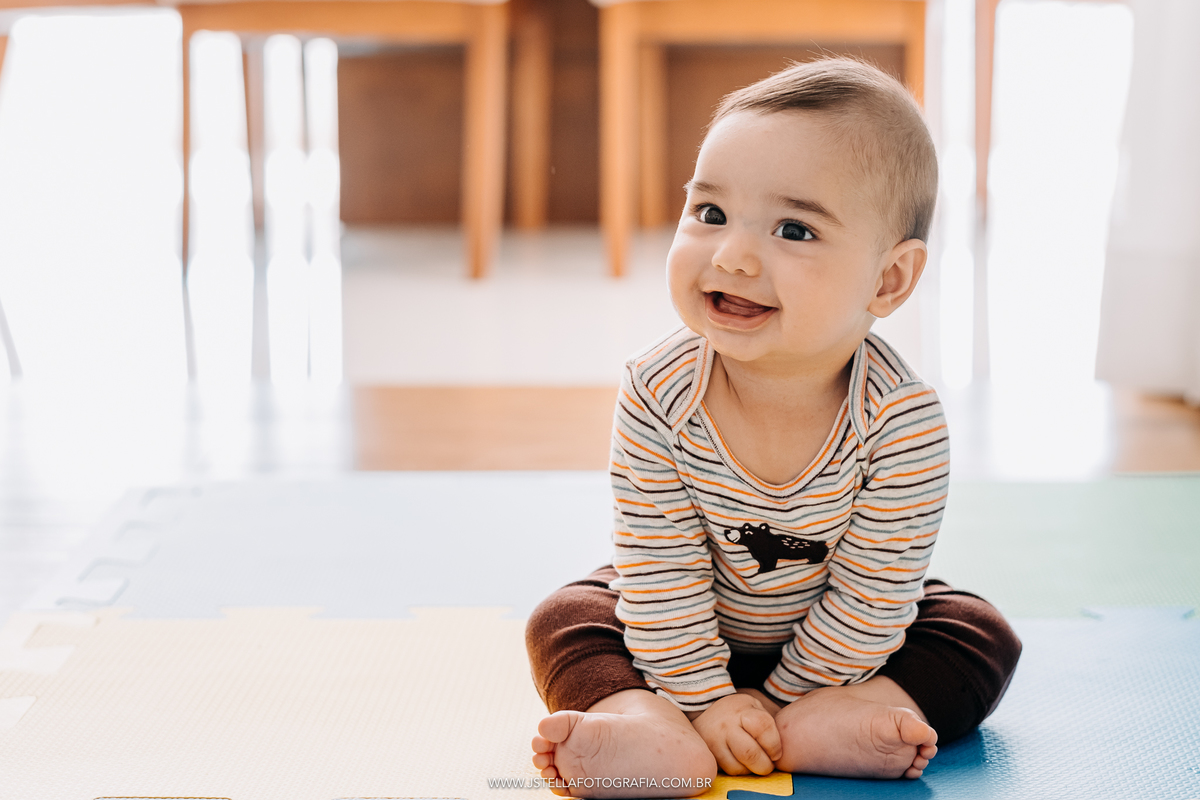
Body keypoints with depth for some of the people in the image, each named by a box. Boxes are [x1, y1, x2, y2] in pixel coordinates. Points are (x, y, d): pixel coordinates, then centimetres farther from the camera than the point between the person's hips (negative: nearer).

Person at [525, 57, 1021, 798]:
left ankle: (829, 726, -33)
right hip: (692, 626, 1)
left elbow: (868, 602, -24)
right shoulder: (658, 397, -28)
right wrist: (706, 698, -24)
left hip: (828, 636, -1)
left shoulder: (904, 425, -33)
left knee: (985, 640, -17)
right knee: (564, 623, -18)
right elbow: (661, 574, -21)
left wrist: (781, 702, -19)